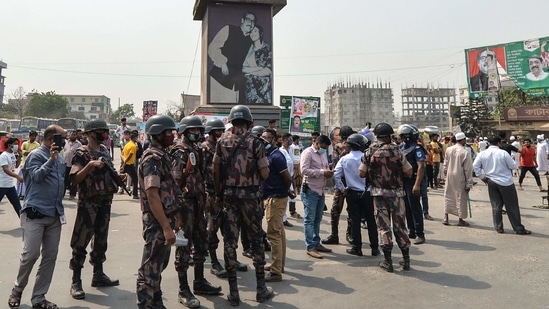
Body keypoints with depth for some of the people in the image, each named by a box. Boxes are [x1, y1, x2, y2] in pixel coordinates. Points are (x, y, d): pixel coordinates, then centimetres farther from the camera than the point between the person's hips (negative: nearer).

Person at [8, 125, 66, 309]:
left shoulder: (60, 158, 13)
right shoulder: (36, 155, -4)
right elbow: (36, 176, -19)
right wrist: (51, 160, -23)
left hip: (55, 214, 6)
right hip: (35, 213, -6)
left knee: (50, 256, 6)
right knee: (31, 254, -6)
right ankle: (17, 289, 21)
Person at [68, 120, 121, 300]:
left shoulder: (105, 151, 12)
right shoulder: (81, 153, -9)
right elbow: (75, 179, -18)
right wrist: (90, 165, -28)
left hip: (105, 201, 7)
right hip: (88, 202, -7)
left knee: (101, 240, 14)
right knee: (81, 242, -2)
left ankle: (98, 275, 25)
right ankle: (76, 281, 5)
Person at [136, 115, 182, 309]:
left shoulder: (161, 155, 12)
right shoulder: (153, 158, -17)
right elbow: (152, 195, -24)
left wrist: (173, 219, 19)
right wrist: (166, 227, -25)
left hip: (165, 220, 10)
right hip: (157, 223, -10)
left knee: (158, 266, 19)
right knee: (150, 270, 1)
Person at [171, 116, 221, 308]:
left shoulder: (197, 150, 14)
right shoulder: (180, 152, -11)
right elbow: (176, 179, -19)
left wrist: (203, 197, 16)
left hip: (198, 201, 9)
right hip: (185, 201, -9)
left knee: (201, 242, 15)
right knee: (184, 244, -2)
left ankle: (199, 282, 28)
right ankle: (183, 290, 7)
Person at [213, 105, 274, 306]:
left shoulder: (222, 142, 3)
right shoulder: (254, 142, -6)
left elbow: (216, 170, 6)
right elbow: (265, 174, -7)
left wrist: (218, 194, 16)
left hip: (228, 195, 2)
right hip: (250, 195, -2)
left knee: (230, 242, 7)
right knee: (256, 240, 10)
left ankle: (233, 292, 12)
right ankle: (261, 288, 17)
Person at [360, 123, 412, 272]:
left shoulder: (369, 152, -3)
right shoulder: (396, 151, -6)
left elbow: (361, 174, -1)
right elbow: (409, 172, -3)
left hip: (378, 193, 0)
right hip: (396, 193, 0)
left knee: (384, 226, 7)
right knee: (400, 226, 10)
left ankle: (388, 261, 10)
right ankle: (406, 260, 18)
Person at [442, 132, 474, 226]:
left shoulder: (448, 149, -1)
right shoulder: (465, 152, -15)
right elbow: (468, 170, -12)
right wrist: (469, 184, -8)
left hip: (450, 176, 5)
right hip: (460, 178, -4)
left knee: (448, 196, 12)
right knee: (461, 198, 6)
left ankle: (446, 217, 13)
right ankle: (461, 219, 15)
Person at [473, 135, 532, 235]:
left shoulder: (482, 154, -2)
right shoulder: (503, 153, -12)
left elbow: (475, 165, -4)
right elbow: (513, 166, -7)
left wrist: (482, 176, 6)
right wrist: (512, 161, 15)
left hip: (491, 182, 3)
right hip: (506, 182, -3)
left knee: (496, 206, 11)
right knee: (512, 206, 5)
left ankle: (499, 228, 14)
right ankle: (519, 229, 12)